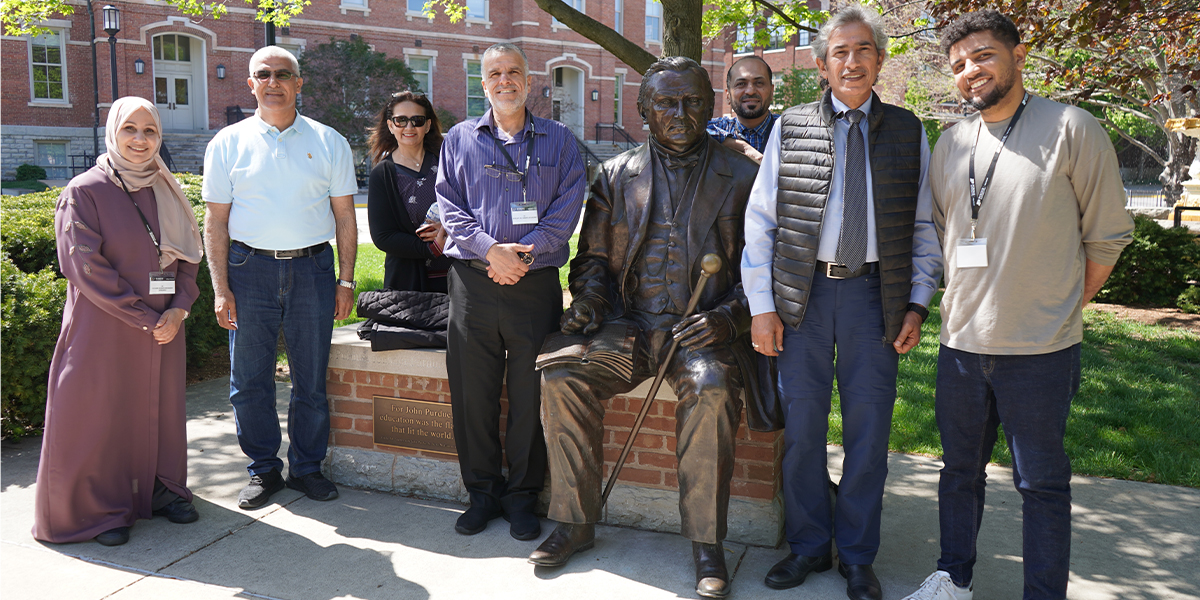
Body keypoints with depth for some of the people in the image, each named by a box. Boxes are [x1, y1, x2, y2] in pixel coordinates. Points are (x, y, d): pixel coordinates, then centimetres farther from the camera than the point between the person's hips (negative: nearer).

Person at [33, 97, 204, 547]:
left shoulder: (166, 192, 9)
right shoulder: (84, 192, -7)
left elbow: (188, 257, 10)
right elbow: (87, 269, -13)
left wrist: (178, 309, -7)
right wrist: (144, 317, -15)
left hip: (163, 329, 5)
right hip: (104, 329, -5)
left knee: (160, 408, 12)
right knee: (100, 415, 3)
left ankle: (161, 490, 28)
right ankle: (99, 508, 17)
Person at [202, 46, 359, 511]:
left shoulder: (329, 143, 6)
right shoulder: (228, 143, 5)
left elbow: (345, 217, 7)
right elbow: (216, 221, 4)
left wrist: (346, 281, 1)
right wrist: (221, 289, -2)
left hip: (313, 268, 0)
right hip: (250, 268, 0)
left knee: (311, 377, 6)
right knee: (249, 380, 5)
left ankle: (306, 467, 22)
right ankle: (263, 469, 21)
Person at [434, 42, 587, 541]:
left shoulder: (558, 140, 10)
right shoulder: (460, 139, 13)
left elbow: (568, 205, 0)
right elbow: (448, 204, 4)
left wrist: (526, 253, -13)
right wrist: (489, 249, -12)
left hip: (536, 281, -1)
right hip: (472, 281, 1)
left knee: (531, 394, 2)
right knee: (472, 392, 5)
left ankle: (523, 496, 16)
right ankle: (483, 491, 20)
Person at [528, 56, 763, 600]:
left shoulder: (741, 176, 6)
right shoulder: (616, 176, 14)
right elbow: (594, 257, 19)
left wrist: (729, 317, -12)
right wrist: (589, 300, -2)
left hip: (704, 329, -3)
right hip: (629, 323, 3)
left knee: (711, 387, -34)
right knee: (562, 376, -20)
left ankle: (706, 542, -17)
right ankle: (576, 522, -3)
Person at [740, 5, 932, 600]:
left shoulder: (908, 132, 8)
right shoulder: (791, 128, 5)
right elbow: (759, 220, 3)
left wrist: (916, 305, 1)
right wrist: (761, 305, -3)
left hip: (874, 293, 1)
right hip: (803, 291, 0)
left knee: (868, 428, 6)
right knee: (801, 425, 6)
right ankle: (809, 546, 24)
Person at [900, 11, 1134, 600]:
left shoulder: (1072, 129, -6)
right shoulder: (950, 143, 7)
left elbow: (1107, 235, 0)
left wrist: (1058, 310, 5)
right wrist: (970, 301, 11)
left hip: (1040, 351, -4)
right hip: (961, 342, 5)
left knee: (1042, 483, 7)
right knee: (960, 468, 17)